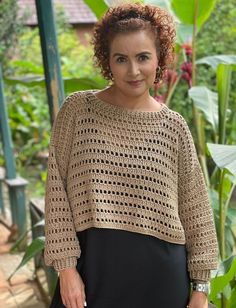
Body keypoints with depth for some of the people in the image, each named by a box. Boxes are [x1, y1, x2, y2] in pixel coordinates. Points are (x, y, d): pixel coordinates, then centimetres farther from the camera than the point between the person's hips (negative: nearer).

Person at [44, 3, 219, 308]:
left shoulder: (174, 126, -1)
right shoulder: (77, 109, -4)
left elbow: (195, 211, 2)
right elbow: (57, 191, -3)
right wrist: (66, 266, -7)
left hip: (161, 273, 1)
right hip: (94, 266, -1)